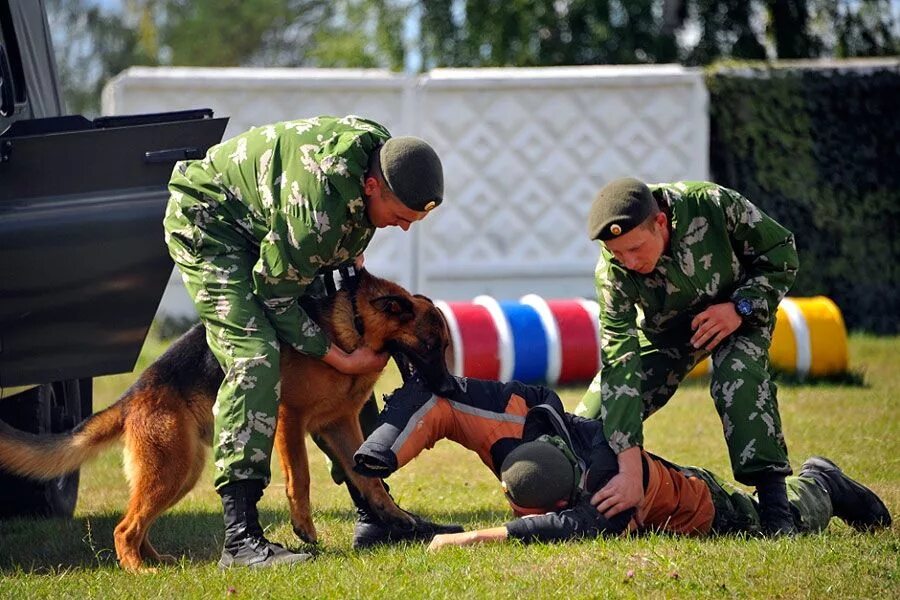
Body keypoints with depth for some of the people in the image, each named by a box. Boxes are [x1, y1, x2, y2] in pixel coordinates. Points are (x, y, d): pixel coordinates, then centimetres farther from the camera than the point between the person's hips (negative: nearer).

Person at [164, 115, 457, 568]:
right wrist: (342, 359, -20)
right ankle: (241, 538, -29)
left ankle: (374, 512, 14)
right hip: (208, 222, -9)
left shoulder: (383, 154, -13)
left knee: (350, 361, 6)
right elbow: (274, 293, -24)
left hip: (266, 226, 9)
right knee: (255, 358, -25)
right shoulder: (320, 200, -38)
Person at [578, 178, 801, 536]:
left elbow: (781, 253, -17)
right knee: (591, 423, -9)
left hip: (739, 311, -1)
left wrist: (741, 308, -32)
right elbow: (619, 370, -38)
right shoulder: (612, 273, -34)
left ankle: (773, 498, -28)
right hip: (663, 329, 1)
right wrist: (629, 469, -47)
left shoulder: (714, 206, -36)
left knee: (738, 377, -34)